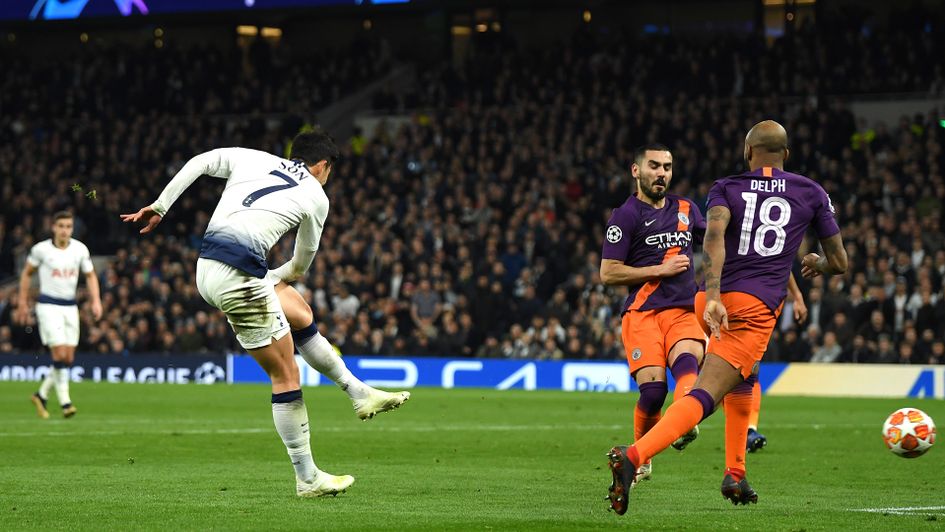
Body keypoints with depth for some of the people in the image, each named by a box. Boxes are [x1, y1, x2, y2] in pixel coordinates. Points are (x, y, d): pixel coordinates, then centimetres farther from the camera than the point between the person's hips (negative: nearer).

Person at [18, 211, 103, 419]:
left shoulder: (80, 249, 0)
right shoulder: (41, 249, -7)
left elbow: (90, 276, 10)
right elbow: (27, 273, 6)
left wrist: (96, 301, -5)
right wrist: (22, 304, 6)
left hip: (70, 306, 4)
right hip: (48, 306, -4)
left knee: (68, 359, 4)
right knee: (60, 354, -16)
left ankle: (41, 395, 21)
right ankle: (65, 402, -10)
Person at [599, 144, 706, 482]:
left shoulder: (686, 209, 20)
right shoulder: (625, 216, 2)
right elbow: (608, 274, -4)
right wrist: (661, 269, -7)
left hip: (684, 311, 4)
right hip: (642, 313, -3)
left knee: (686, 362, -29)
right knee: (653, 388, -18)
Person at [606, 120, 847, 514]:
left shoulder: (726, 188, 13)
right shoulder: (812, 193, 14)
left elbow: (714, 236, -9)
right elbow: (839, 262, 20)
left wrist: (713, 296, -20)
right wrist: (816, 265, 44)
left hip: (712, 301, 4)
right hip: (757, 307, -4)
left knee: (742, 378, 32)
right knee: (704, 396, -16)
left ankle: (735, 473, 29)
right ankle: (633, 456, -38)